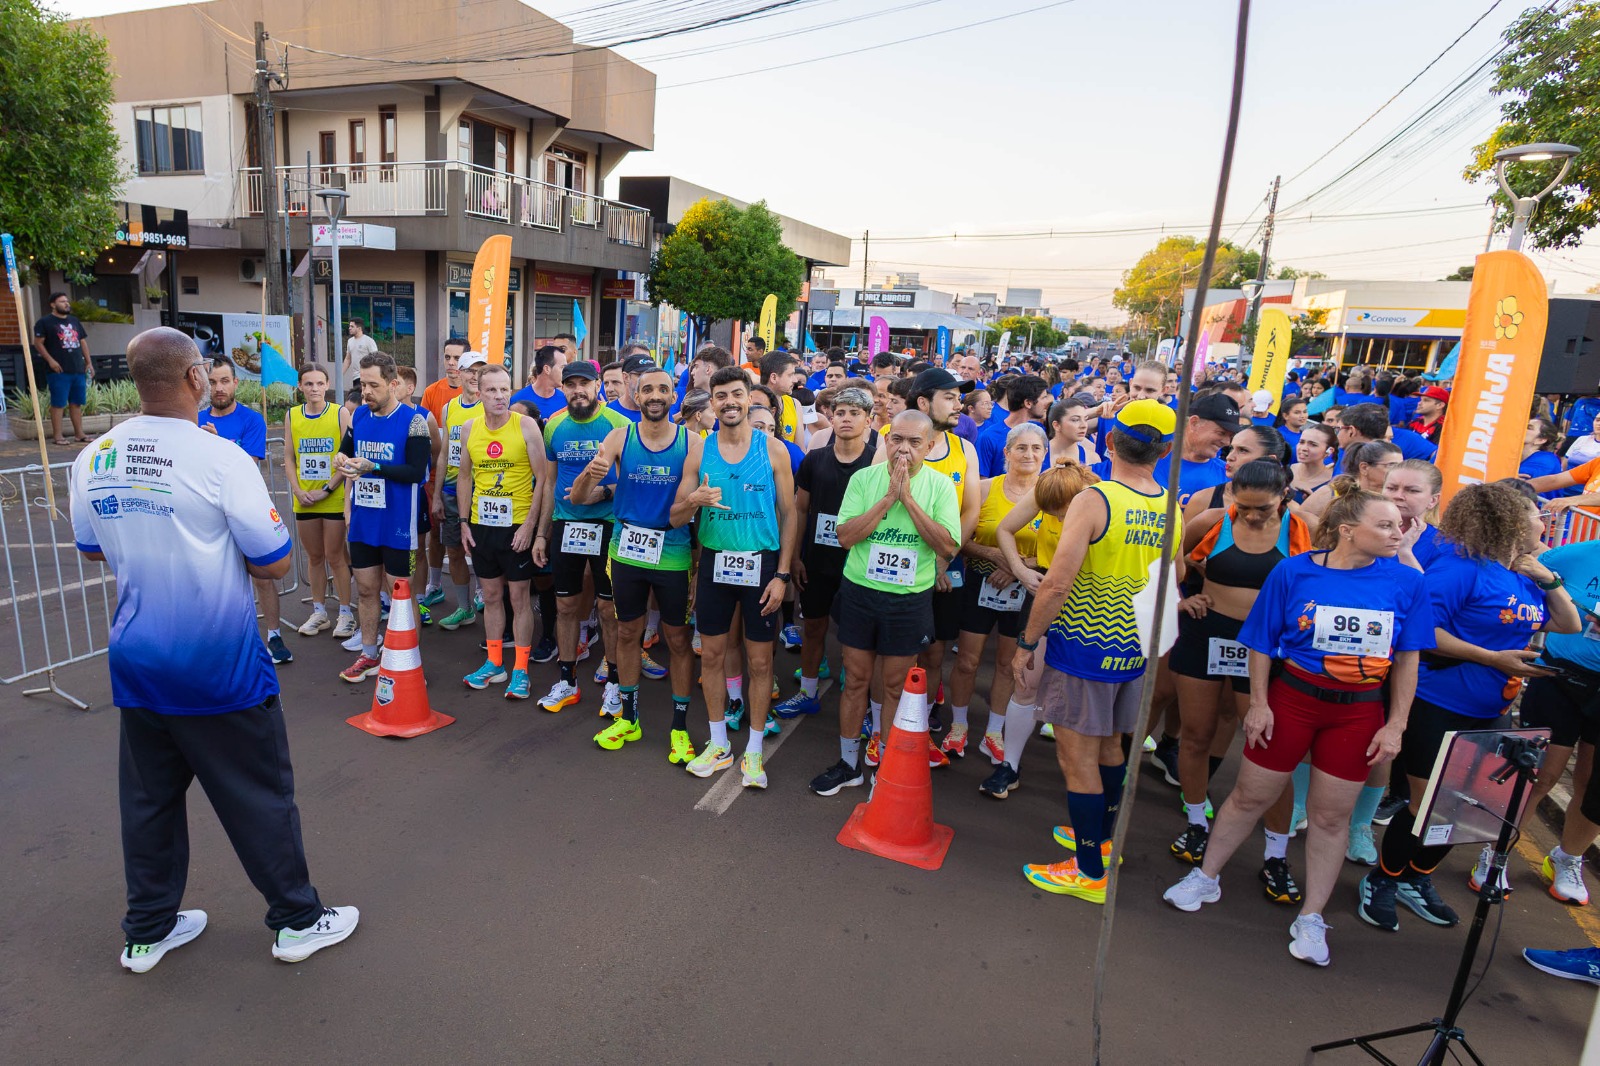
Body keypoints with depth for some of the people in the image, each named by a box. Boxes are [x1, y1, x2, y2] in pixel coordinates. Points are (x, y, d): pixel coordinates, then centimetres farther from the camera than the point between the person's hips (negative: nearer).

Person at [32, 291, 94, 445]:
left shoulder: (74, 321, 18)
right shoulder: (45, 321, -1)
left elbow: (83, 342, 20)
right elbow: (38, 343, -5)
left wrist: (89, 362, 14)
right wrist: (50, 360, -15)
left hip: (78, 369, 6)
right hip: (59, 370, -6)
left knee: (77, 403, 9)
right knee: (58, 403, -4)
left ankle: (79, 434, 14)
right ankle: (57, 435, -2)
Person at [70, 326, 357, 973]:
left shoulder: (92, 459, -1)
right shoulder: (220, 459, -19)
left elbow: (93, 549, 14)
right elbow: (276, 563, -15)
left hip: (135, 664, 6)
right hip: (220, 670, -5)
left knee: (148, 798, 19)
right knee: (260, 797, 9)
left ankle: (146, 933, 35)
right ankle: (298, 921, 23)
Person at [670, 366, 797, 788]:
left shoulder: (773, 449, -4)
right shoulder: (699, 451, 2)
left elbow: (788, 515, -2)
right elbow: (676, 517, 3)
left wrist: (782, 574, -9)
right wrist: (695, 500, -20)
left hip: (762, 563, -2)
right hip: (715, 562, 2)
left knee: (759, 660, 5)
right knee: (711, 654, 10)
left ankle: (753, 751, 21)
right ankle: (718, 744, 28)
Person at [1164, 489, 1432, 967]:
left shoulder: (1406, 582, -5)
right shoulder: (1293, 572, -10)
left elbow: (1407, 659, 2)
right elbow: (1262, 644, -3)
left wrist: (1395, 725, 0)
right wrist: (1258, 703, -6)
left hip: (1359, 712, 2)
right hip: (1291, 696, -1)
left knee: (1331, 816, 11)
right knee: (1250, 796, 9)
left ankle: (1311, 918, 29)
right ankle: (1206, 877, 30)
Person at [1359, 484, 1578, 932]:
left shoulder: (1528, 577, 9)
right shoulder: (1461, 565, -16)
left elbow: (1570, 627, 15)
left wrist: (1549, 579, 1)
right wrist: (1494, 658, -21)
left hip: (1489, 714, 8)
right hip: (1439, 706, -8)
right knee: (1426, 804, 0)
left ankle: (1417, 879, 34)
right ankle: (1382, 881, 21)